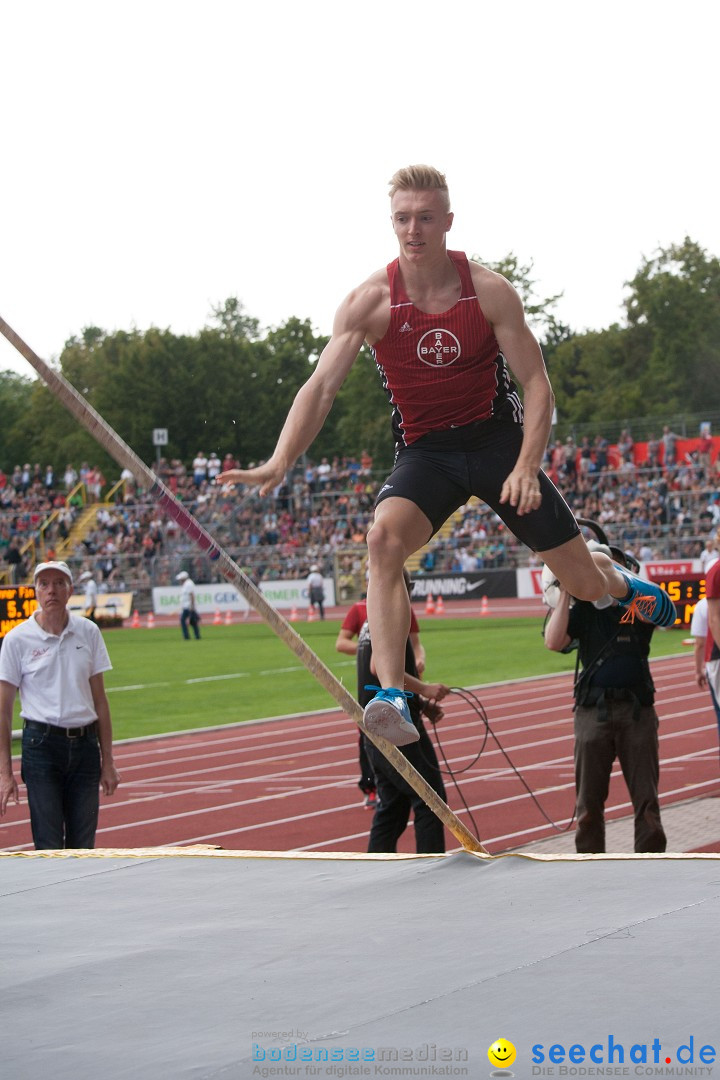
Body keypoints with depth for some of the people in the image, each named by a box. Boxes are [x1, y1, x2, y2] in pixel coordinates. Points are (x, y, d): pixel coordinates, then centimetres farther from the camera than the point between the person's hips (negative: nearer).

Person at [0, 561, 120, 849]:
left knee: (83, 846, 5)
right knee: (49, 847, -4)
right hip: (42, 745, -3)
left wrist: (108, 761, 8)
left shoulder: (88, 632, 5)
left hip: (85, 744, 3)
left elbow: (99, 699, 10)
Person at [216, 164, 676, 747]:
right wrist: (279, 462, -34)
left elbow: (537, 384, -10)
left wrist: (526, 468, -25)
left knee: (584, 582, 7)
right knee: (384, 537, -35)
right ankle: (392, 700, -42)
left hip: (498, 437, 0)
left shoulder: (490, 292, -12)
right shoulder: (370, 301, -12)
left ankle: (623, 583, 49)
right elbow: (321, 386, -18)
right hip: (426, 452, 0)